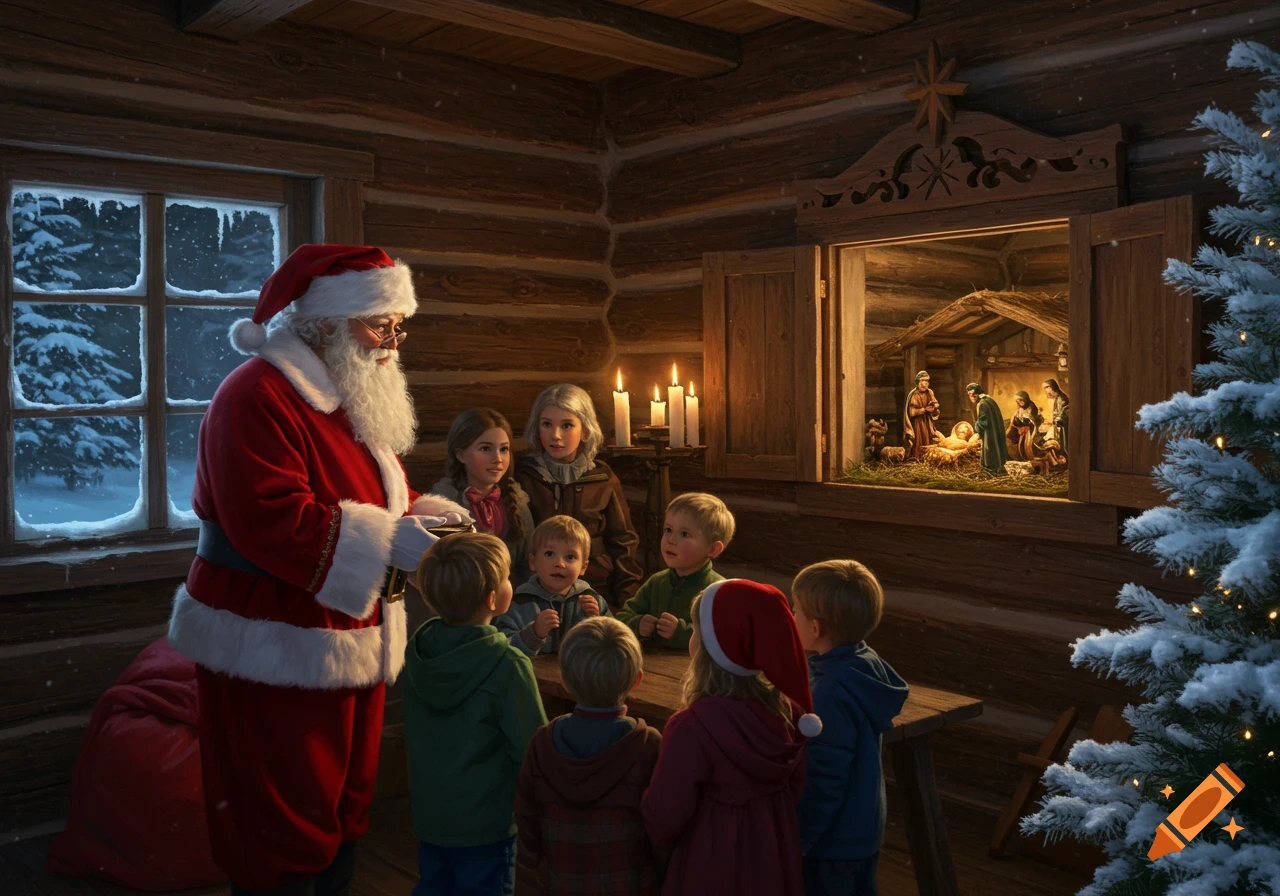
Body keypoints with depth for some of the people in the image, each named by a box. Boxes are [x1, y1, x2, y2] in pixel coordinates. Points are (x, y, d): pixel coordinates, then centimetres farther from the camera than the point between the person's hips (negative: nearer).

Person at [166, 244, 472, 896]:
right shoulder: (259, 396, -18)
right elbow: (271, 521, -28)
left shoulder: (357, 396, 13)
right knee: (285, 823, 2)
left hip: (352, 640, 9)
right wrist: (387, 542, -28)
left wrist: (427, 517, 0)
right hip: (278, 655, -9)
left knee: (346, 805, 19)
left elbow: (384, 493, 21)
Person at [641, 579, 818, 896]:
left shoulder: (693, 727, -28)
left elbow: (664, 817, -19)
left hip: (712, 870, -5)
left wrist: (656, 838, 2)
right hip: (776, 859, 5)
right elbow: (799, 789, 5)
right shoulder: (787, 710, -10)